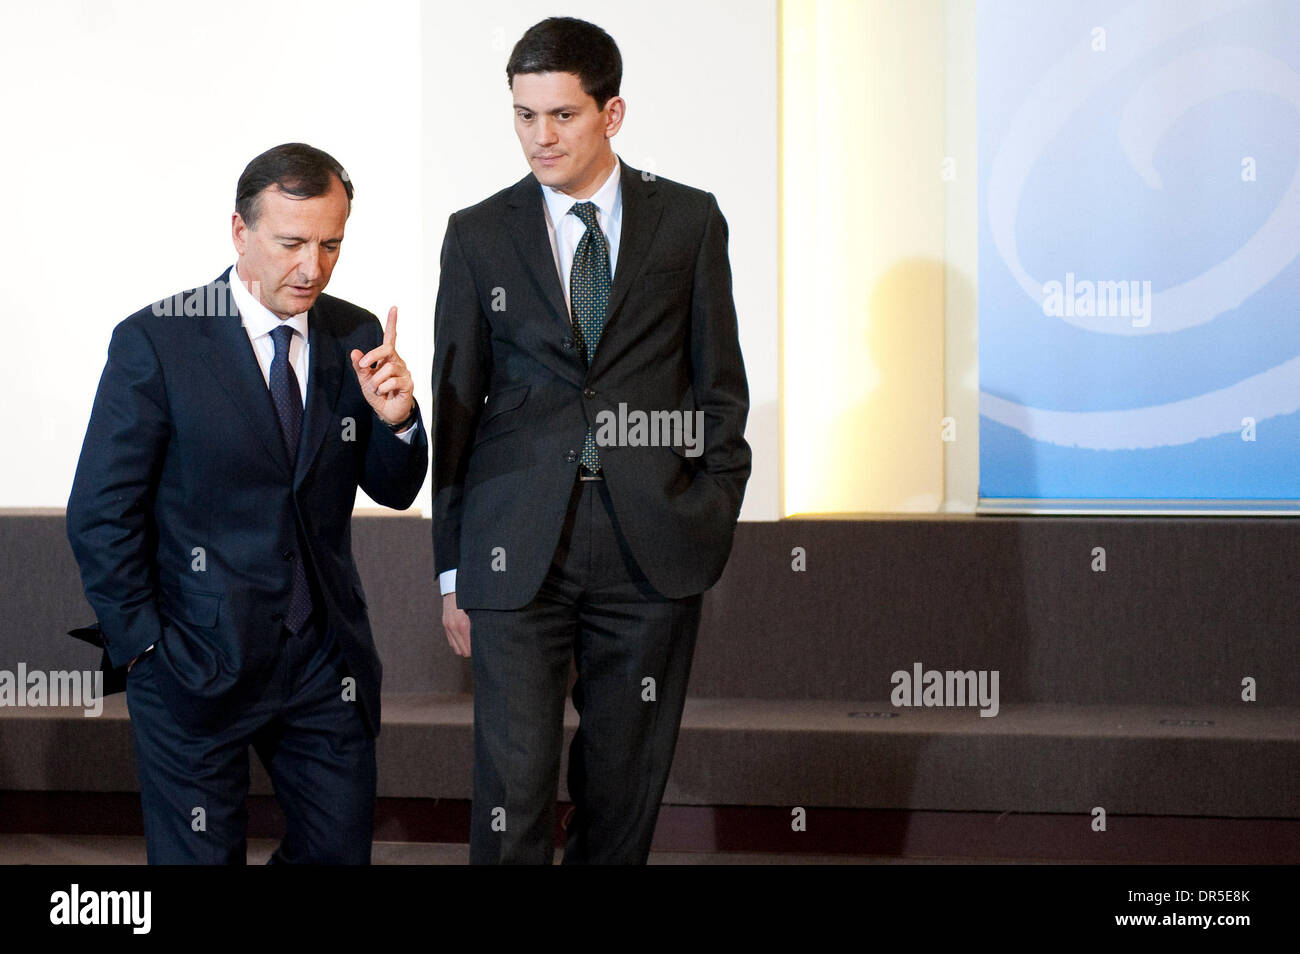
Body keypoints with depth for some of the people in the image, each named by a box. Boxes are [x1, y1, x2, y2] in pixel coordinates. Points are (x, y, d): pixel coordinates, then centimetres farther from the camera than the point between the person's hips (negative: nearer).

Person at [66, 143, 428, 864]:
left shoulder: (356, 337, 3)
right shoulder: (155, 344, -11)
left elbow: (394, 491, 9)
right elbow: (101, 516, -8)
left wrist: (396, 419, -12)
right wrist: (144, 648, -10)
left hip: (327, 662, 4)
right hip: (199, 664, -4)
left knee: (340, 850, 10)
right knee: (200, 857, 5)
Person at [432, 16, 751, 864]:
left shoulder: (690, 221, 6)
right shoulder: (478, 235, 6)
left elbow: (721, 385, 9)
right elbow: (456, 403, 8)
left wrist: (712, 524, 0)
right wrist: (451, 569, 6)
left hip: (652, 545, 1)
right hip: (517, 549, 0)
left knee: (626, 786, 7)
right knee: (515, 782, -5)